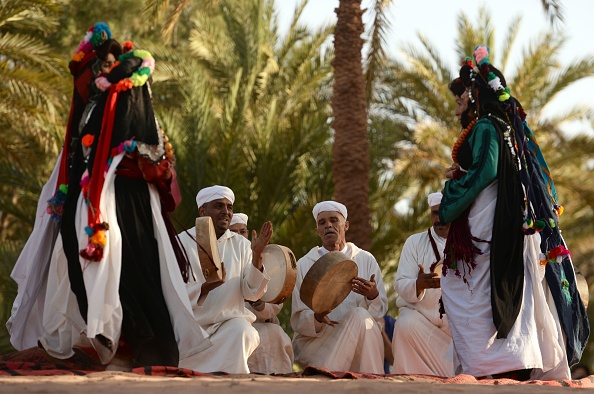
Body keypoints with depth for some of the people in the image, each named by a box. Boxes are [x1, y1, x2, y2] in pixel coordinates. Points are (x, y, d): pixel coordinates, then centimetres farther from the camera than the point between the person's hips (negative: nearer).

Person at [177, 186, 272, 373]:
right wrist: (206, 286, -27)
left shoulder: (241, 244, 9)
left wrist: (257, 256, -14)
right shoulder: (182, 242, -1)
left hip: (230, 322, 3)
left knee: (242, 332, -30)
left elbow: (252, 294, 0)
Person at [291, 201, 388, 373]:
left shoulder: (366, 260, 11)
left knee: (361, 316, -31)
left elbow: (381, 313, 5)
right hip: (315, 342, -2)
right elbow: (298, 321, 2)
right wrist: (317, 318, -21)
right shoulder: (304, 265, 7)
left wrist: (373, 296, -18)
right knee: (359, 317, -29)